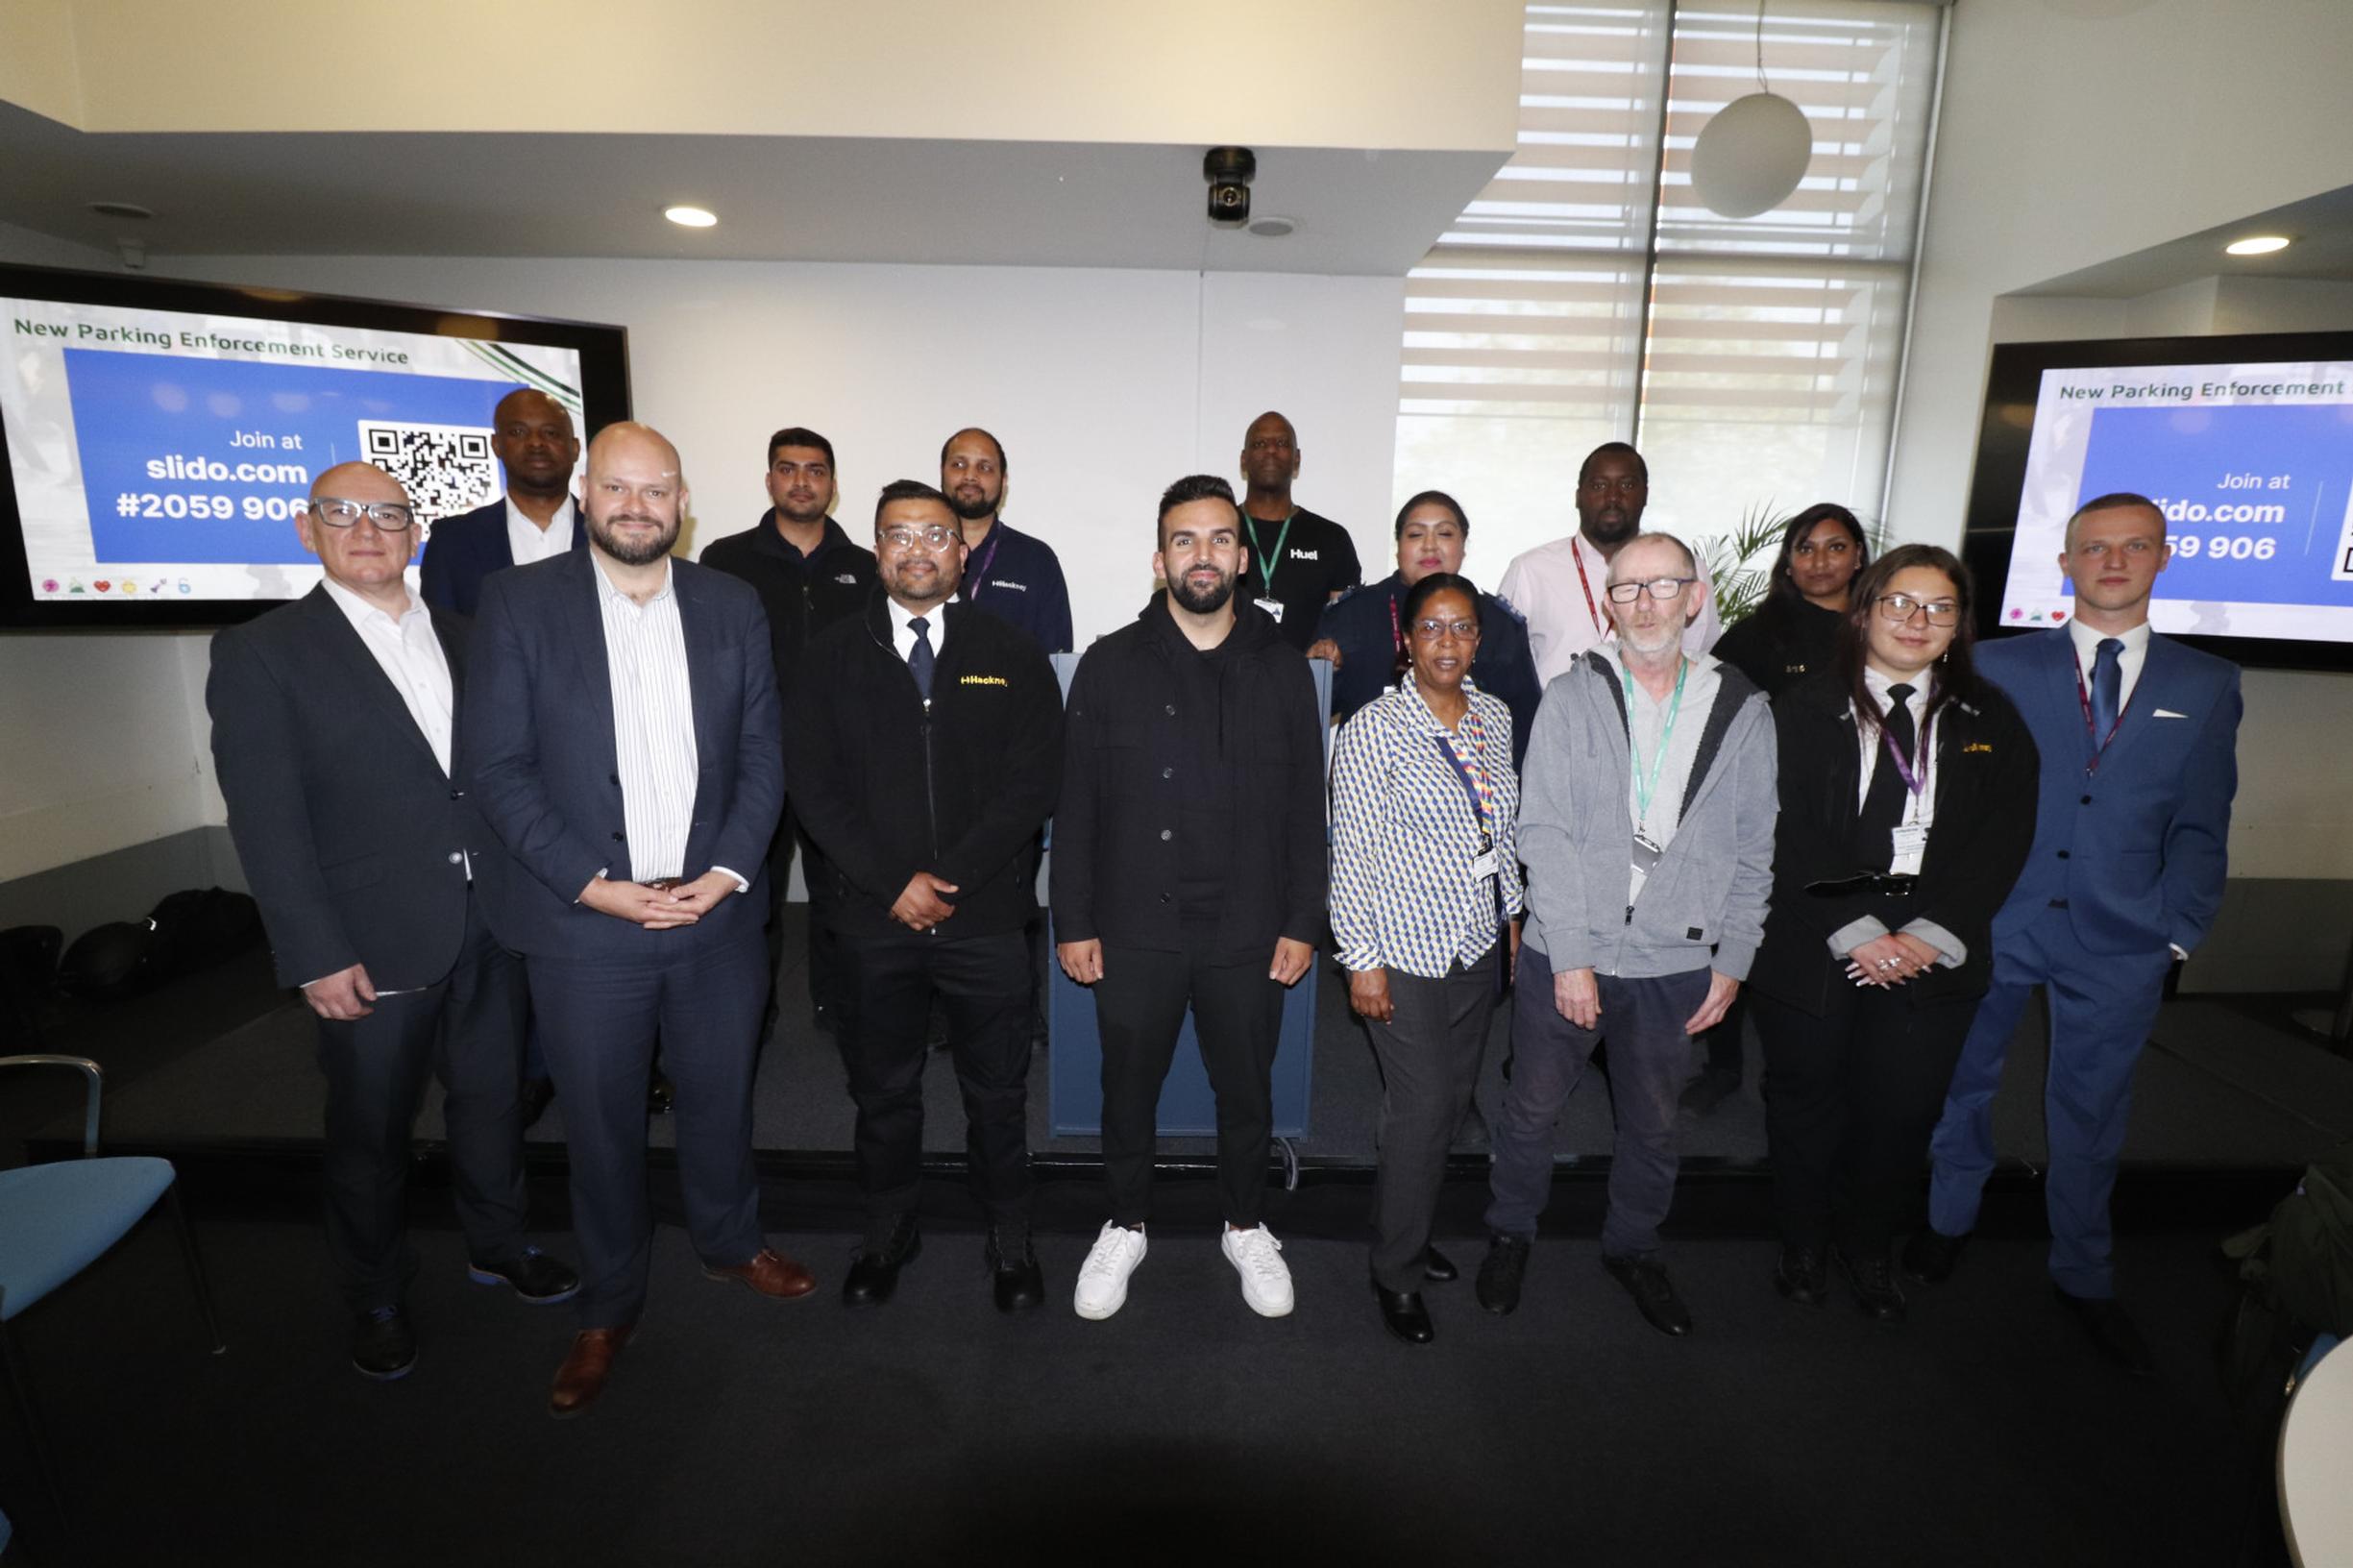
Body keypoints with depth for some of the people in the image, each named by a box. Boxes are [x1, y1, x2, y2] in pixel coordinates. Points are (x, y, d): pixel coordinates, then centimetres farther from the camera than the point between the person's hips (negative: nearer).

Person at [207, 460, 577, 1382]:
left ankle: (497, 1246, 40)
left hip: (489, 929, 4)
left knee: (491, 1099, 18)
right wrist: (316, 957, -14)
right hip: (374, 948, -4)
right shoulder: (260, 654, -6)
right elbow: (266, 822, -10)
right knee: (370, 1132, 13)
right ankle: (375, 1297, 35)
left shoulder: (461, 639, 9)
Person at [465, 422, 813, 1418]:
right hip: (583, 924, -1)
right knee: (600, 1123, 13)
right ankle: (609, 1309, 35)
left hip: (716, 915, 2)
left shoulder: (733, 607, 3)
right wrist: (593, 885, -14)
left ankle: (730, 1240, 44)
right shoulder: (519, 601, -3)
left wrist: (727, 872, -9)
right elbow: (499, 768, -6)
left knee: (719, 1097, 17)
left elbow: (762, 755, 3)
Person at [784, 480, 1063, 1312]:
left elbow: (1035, 780, -6)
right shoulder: (833, 657, 4)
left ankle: (1011, 1241, 33)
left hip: (987, 915, -1)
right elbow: (813, 784, -3)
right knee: (882, 1089, 17)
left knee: (998, 1093, 12)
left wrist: (951, 877, -13)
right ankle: (888, 1233, 39)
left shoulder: (1011, 653, 1)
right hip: (874, 916, 1)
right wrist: (894, 882, -12)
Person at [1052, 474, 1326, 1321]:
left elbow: (1305, 808, 3)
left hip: (1249, 933, 1)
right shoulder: (1110, 665, -2)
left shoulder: (1282, 669, 1)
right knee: (1128, 1089, 15)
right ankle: (1125, 1227, 38)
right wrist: (1073, 921, -4)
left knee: (1247, 1091, 16)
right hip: (1134, 931, 0)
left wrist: (1302, 923, 0)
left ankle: (1247, 1227, 40)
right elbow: (1076, 805, -1)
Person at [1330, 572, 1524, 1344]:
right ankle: (1396, 1271, 21)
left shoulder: (1494, 716, 4)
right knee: (1422, 1109, 1)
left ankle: (1408, 1229, 37)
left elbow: (1505, 829, 14)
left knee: (1452, 1099, 16)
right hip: (1407, 949, -6)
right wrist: (1362, 960, -14)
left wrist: (1513, 915, 14)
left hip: (1479, 942, 6)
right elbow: (1352, 852, -14)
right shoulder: (1373, 729, -15)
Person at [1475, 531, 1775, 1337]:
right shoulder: (1571, 698, -5)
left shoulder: (1743, 712, 2)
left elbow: (1752, 853, 5)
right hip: (1566, 956, -2)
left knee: (1652, 1124, 19)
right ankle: (1510, 1233, 37)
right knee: (1531, 1109, 13)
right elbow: (1545, 835, -10)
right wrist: (1570, 956, -14)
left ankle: (1632, 1246, 43)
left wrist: (1731, 961, 1)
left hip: (1677, 965, 2)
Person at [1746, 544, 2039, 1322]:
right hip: (1814, 948, -2)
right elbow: (1792, 834, -8)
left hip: (1935, 954, 2)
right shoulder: (1803, 710, -2)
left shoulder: (1991, 720, 7)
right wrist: (1854, 931, -16)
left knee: (1904, 1109, 9)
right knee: (1807, 1100, 12)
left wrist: (1933, 934, -12)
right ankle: (1803, 1243, 33)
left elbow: (2003, 839, -1)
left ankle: (1868, 1248, 34)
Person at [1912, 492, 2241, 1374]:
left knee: (2091, 1112, 13)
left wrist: (2178, 929, -4)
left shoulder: (2205, 686, 6)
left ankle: (2083, 1279, 33)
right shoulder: (2001, 666, 1)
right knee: (1964, 1081, 13)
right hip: (1994, 922, -1)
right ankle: (1950, 1221, 37)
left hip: (2119, 942, 1)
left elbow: (2200, 826, 5)